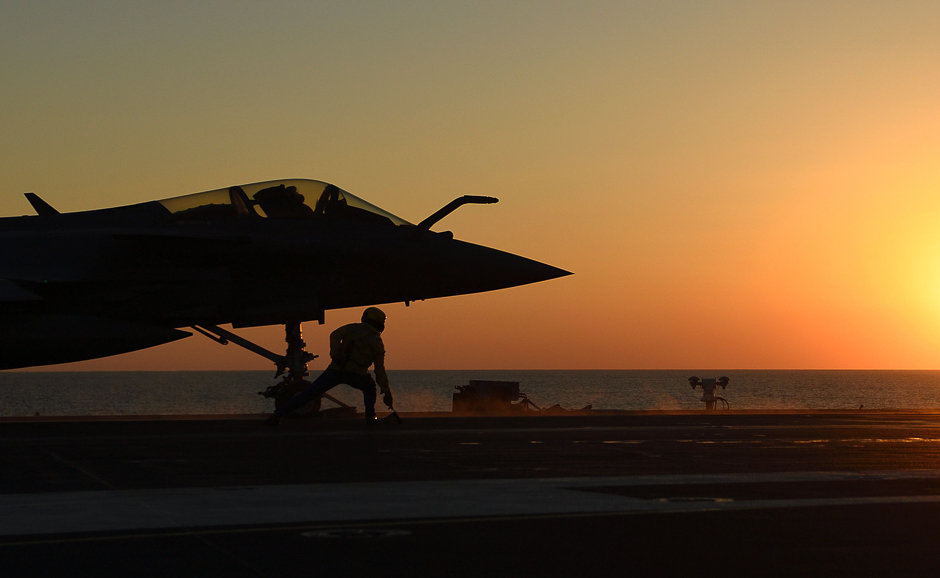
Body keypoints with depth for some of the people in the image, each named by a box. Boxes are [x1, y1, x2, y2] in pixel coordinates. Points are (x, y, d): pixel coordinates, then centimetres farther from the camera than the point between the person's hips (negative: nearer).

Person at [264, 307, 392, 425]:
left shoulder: (352, 328, 23)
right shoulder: (377, 342, 16)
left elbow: (335, 335, 4)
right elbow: (380, 369, 11)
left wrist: (335, 354, -8)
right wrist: (386, 392, 12)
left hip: (336, 370, 1)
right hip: (357, 374, -1)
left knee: (308, 394, 2)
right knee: (369, 387, 32)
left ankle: (276, 416, -3)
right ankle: (370, 415, 14)